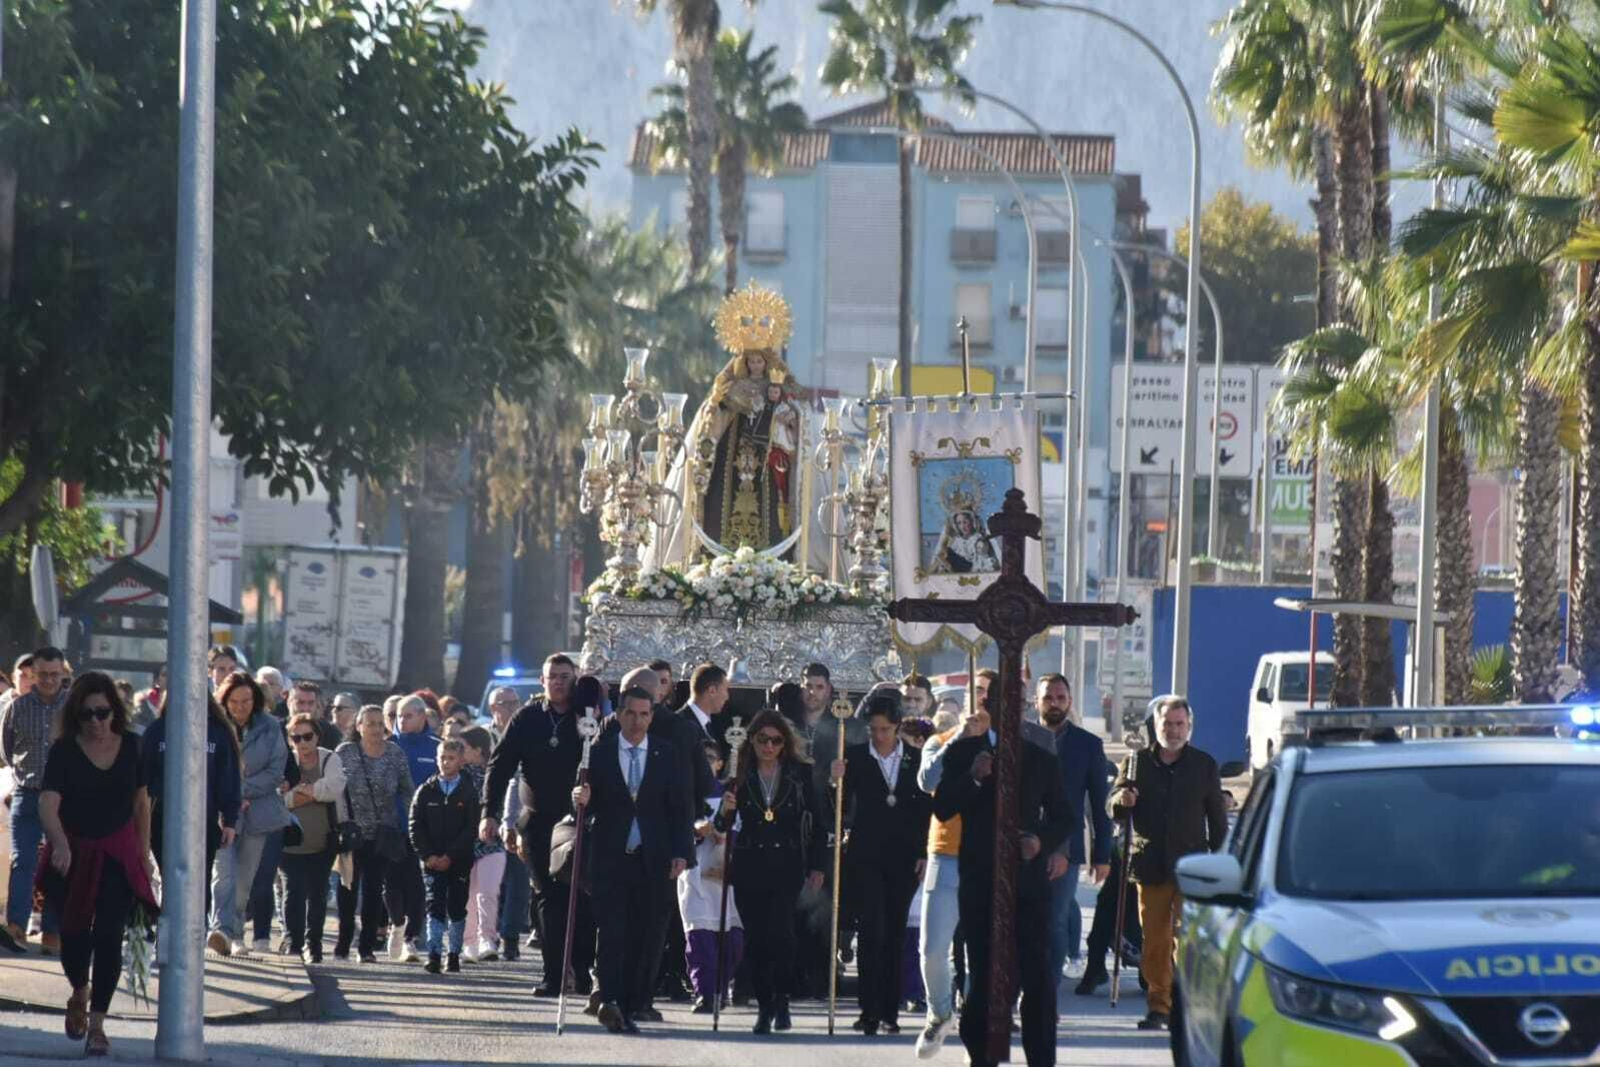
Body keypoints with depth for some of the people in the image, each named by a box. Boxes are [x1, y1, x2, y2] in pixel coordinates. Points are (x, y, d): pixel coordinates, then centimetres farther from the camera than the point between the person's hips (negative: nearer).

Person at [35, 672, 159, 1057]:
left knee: (108, 936, -8)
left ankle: (97, 1023, -3)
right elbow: (47, 804, -24)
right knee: (75, 934, 7)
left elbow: (141, 801, 9)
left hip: (118, 855, 1)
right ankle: (79, 992, 40)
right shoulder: (64, 751, -13)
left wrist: (144, 852, 10)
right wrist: (60, 843, -42)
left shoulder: (129, 746, -3)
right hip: (73, 854, -1)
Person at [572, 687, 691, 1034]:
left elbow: (677, 806, 7)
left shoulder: (665, 753, 7)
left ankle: (627, 1007, 6)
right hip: (609, 858, -2)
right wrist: (582, 801, -19)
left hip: (650, 859, 2)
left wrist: (681, 852, -1)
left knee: (642, 936, 1)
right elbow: (591, 805, 5)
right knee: (612, 930, -12)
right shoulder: (598, 751, 3)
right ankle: (610, 1001, -18)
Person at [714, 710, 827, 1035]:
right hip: (748, 865, 2)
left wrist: (817, 867, 3)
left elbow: (818, 822, 7)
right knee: (755, 937, 1)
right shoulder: (741, 775, 5)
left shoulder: (799, 774, 4)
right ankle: (764, 1006, 9)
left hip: (787, 865, -2)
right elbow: (722, 825, 6)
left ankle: (781, 1001, -4)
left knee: (779, 931, -16)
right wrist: (725, 810, -16)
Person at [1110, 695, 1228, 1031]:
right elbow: (1114, 809, 9)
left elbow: (1217, 819, 13)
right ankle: (1158, 1005, 9)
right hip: (1150, 865, 1)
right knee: (1154, 940, 1)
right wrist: (1122, 800, -15)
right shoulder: (1137, 762, 9)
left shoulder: (1204, 765, 8)